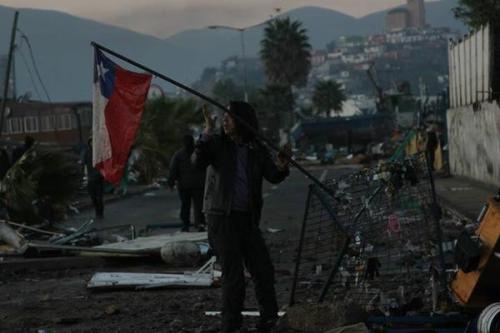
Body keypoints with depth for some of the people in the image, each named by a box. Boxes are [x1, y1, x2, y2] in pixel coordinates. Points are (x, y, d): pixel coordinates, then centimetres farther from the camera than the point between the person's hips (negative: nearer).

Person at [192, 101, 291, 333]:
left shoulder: (256, 150, 7)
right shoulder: (217, 143, -3)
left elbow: (273, 177, 4)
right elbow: (198, 161, -21)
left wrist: (281, 166, -17)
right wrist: (207, 132, -29)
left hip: (247, 218, 4)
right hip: (221, 217, -4)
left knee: (263, 269, 8)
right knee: (233, 274, -4)